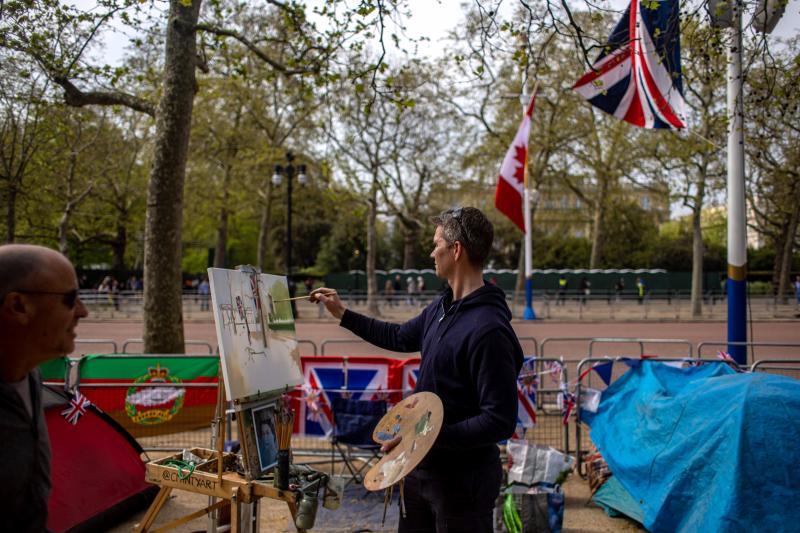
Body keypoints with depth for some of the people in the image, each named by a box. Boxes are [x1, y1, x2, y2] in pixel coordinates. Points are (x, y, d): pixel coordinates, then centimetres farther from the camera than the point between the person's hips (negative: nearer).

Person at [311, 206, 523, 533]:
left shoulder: (489, 329, -27)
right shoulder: (441, 307, 3)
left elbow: (500, 421, -27)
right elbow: (400, 338, 21)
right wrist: (341, 314, 22)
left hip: (463, 477, -9)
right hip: (422, 465, 9)